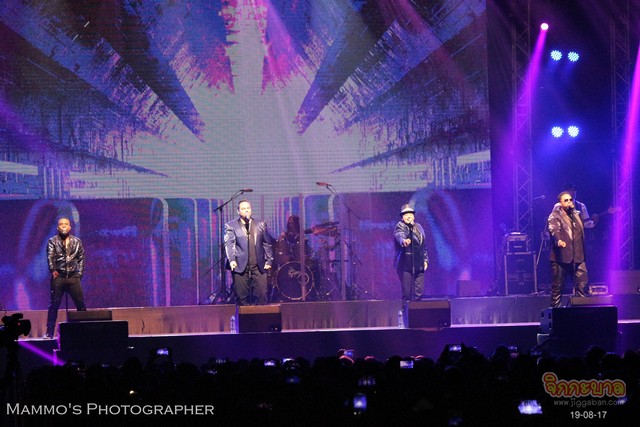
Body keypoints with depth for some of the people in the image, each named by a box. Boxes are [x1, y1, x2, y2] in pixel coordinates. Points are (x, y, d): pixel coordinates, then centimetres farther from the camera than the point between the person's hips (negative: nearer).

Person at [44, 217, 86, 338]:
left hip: (73, 277, 2)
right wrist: (53, 270, -21)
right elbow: (50, 257, -6)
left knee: (80, 304, -1)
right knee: (53, 305, -2)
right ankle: (49, 332, 2)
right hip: (58, 277, -2)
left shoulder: (77, 242, 13)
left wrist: (79, 273, 3)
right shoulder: (52, 242, 6)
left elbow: (81, 258, 13)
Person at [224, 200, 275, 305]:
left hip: (259, 266, 2)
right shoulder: (231, 226, 5)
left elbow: (268, 243, 14)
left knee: (262, 295, -4)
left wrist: (269, 260, 4)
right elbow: (229, 244, -6)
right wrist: (231, 260, -21)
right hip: (240, 266, -2)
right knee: (241, 297, -3)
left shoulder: (261, 224, 14)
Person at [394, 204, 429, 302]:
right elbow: (399, 234, -26)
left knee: (419, 293, 4)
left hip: (419, 265, 6)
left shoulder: (419, 227, 18)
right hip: (405, 265, -6)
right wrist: (403, 240, -48)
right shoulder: (400, 226, -2)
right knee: (407, 292, -7)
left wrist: (425, 259, 18)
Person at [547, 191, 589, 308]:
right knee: (557, 286, -1)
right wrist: (558, 240, -42)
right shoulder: (555, 216, -4)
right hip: (561, 257, -6)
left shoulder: (577, 215, 18)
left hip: (578, 257, 6)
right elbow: (553, 229, -25)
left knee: (582, 285, 1)